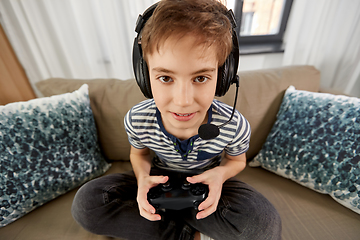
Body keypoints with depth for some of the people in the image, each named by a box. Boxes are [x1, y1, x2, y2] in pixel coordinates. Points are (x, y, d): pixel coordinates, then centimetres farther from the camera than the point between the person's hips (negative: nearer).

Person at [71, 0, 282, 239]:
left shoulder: (235, 127, -26)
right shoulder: (136, 121, -24)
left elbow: (237, 160, -3)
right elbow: (139, 153, -1)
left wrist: (221, 173, -27)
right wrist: (143, 177, -24)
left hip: (207, 182, 0)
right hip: (160, 180, 2)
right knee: (85, 203, -18)